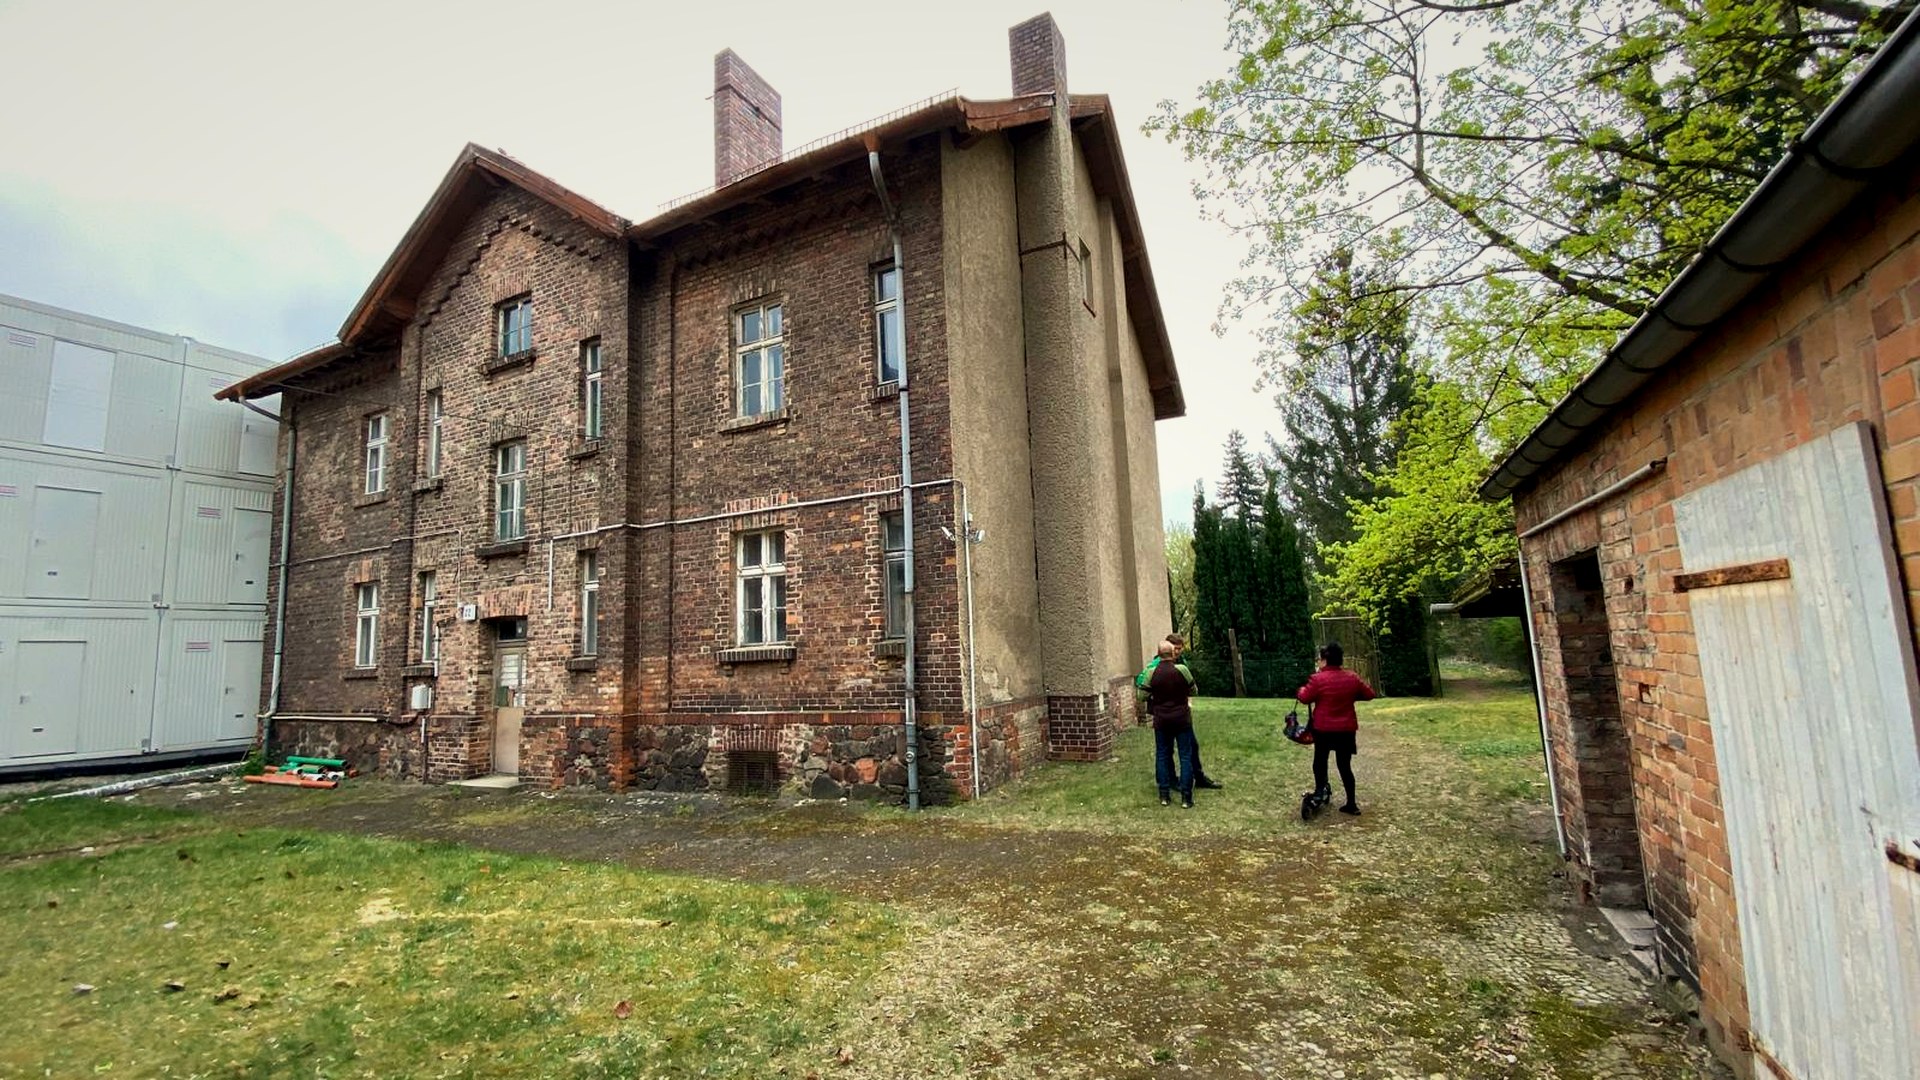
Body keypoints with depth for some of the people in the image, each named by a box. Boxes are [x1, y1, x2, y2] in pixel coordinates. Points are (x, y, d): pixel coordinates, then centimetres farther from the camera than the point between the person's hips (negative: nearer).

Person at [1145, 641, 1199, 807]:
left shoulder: (1152, 672, -7)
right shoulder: (1182, 669, -11)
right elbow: (1193, 691, 3)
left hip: (1161, 720, 2)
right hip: (1182, 718, -2)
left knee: (1162, 756, 11)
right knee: (1185, 757, 6)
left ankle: (1164, 795, 13)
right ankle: (1186, 797, 6)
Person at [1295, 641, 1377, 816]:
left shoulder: (1318, 679, -14)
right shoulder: (1352, 678, -1)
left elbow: (1305, 698, -8)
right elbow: (1370, 695, 9)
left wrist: (1301, 690, 13)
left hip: (1323, 729, -3)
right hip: (1346, 729, 4)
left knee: (1320, 763, 14)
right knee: (1345, 766, 9)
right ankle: (1351, 804, 9)